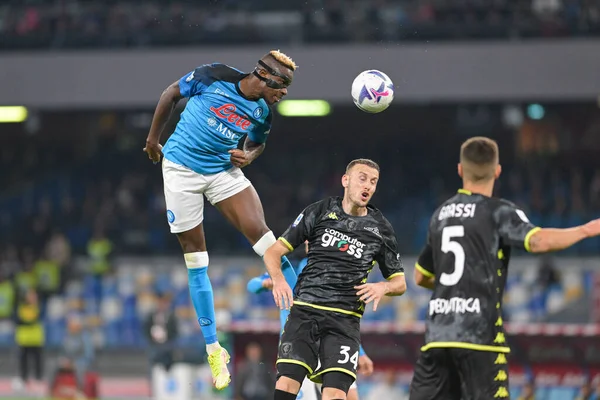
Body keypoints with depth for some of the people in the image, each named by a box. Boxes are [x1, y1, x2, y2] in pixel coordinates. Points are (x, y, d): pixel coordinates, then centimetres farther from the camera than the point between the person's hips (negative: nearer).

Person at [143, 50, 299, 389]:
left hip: (224, 170, 3)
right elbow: (172, 93, -1)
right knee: (195, 258, 0)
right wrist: (154, 138, 6)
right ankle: (214, 349, 8)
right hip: (182, 167, -3)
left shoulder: (263, 112, -5)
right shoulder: (214, 77, -17)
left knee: (261, 234, -18)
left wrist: (249, 155, -7)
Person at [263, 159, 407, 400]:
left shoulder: (380, 229, 10)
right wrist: (278, 278, -14)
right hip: (304, 311, 0)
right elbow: (274, 251, 7)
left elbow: (399, 282, 18)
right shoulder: (319, 212, 6)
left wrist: (383, 287, -6)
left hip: (344, 320, 0)